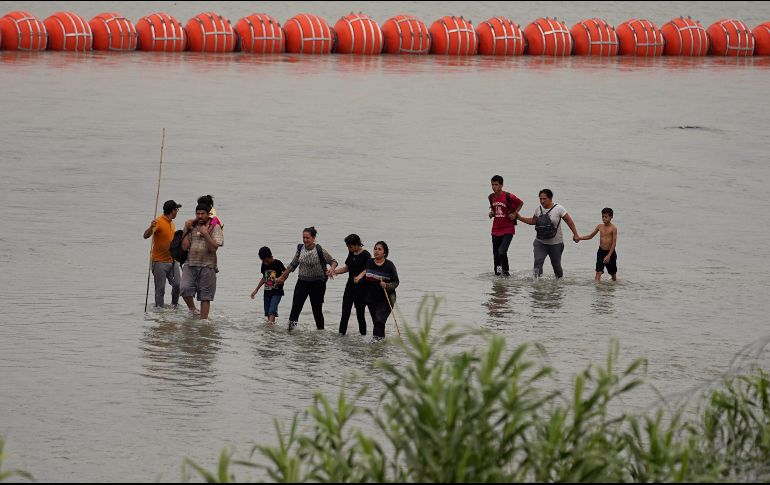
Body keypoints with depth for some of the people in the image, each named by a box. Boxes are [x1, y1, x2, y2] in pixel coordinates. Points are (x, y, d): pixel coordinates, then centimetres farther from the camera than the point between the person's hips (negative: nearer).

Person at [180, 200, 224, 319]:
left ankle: (203, 319, 9)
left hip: (207, 266, -3)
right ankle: (192, 309, 6)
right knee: (185, 289, -18)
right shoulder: (192, 227, 10)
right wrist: (186, 230, -1)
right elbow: (184, 246, 4)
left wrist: (205, 234, -17)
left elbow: (214, 247, -11)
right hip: (190, 264, 3)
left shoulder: (215, 228, -1)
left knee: (205, 296, 1)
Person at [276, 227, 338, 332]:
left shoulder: (320, 251, -11)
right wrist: (282, 277, 20)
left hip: (317, 284, -3)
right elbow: (292, 265, 15)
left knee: (317, 309, 5)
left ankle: (321, 330, 16)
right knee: (295, 307, -11)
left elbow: (333, 261, -4)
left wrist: (332, 269, -27)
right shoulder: (300, 249, 2)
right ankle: (291, 325, -16)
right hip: (302, 282, 3)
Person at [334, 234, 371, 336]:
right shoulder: (351, 254, 10)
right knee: (345, 312, 0)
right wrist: (334, 271, 8)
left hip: (361, 288, -6)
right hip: (350, 286, 6)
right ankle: (341, 333, 0)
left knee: (360, 312, 1)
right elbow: (346, 268, 20)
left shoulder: (365, 255, -12)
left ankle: (362, 333, 12)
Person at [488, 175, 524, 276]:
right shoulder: (491, 197, 2)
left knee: (502, 252, -19)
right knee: (496, 255, 9)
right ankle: (497, 273, 22)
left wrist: (515, 214, -7)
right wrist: (491, 213, 3)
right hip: (496, 230, 5)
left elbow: (521, 203, 2)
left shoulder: (508, 197, -13)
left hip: (508, 230, -5)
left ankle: (506, 272, -1)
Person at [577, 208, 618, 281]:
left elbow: (614, 243, -16)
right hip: (601, 252, 3)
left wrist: (609, 255, -22)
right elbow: (590, 236, 13)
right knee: (598, 272, -12)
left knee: (613, 273, 14)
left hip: (610, 253, -3)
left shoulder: (613, 228, -12)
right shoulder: (600, 226, 2)